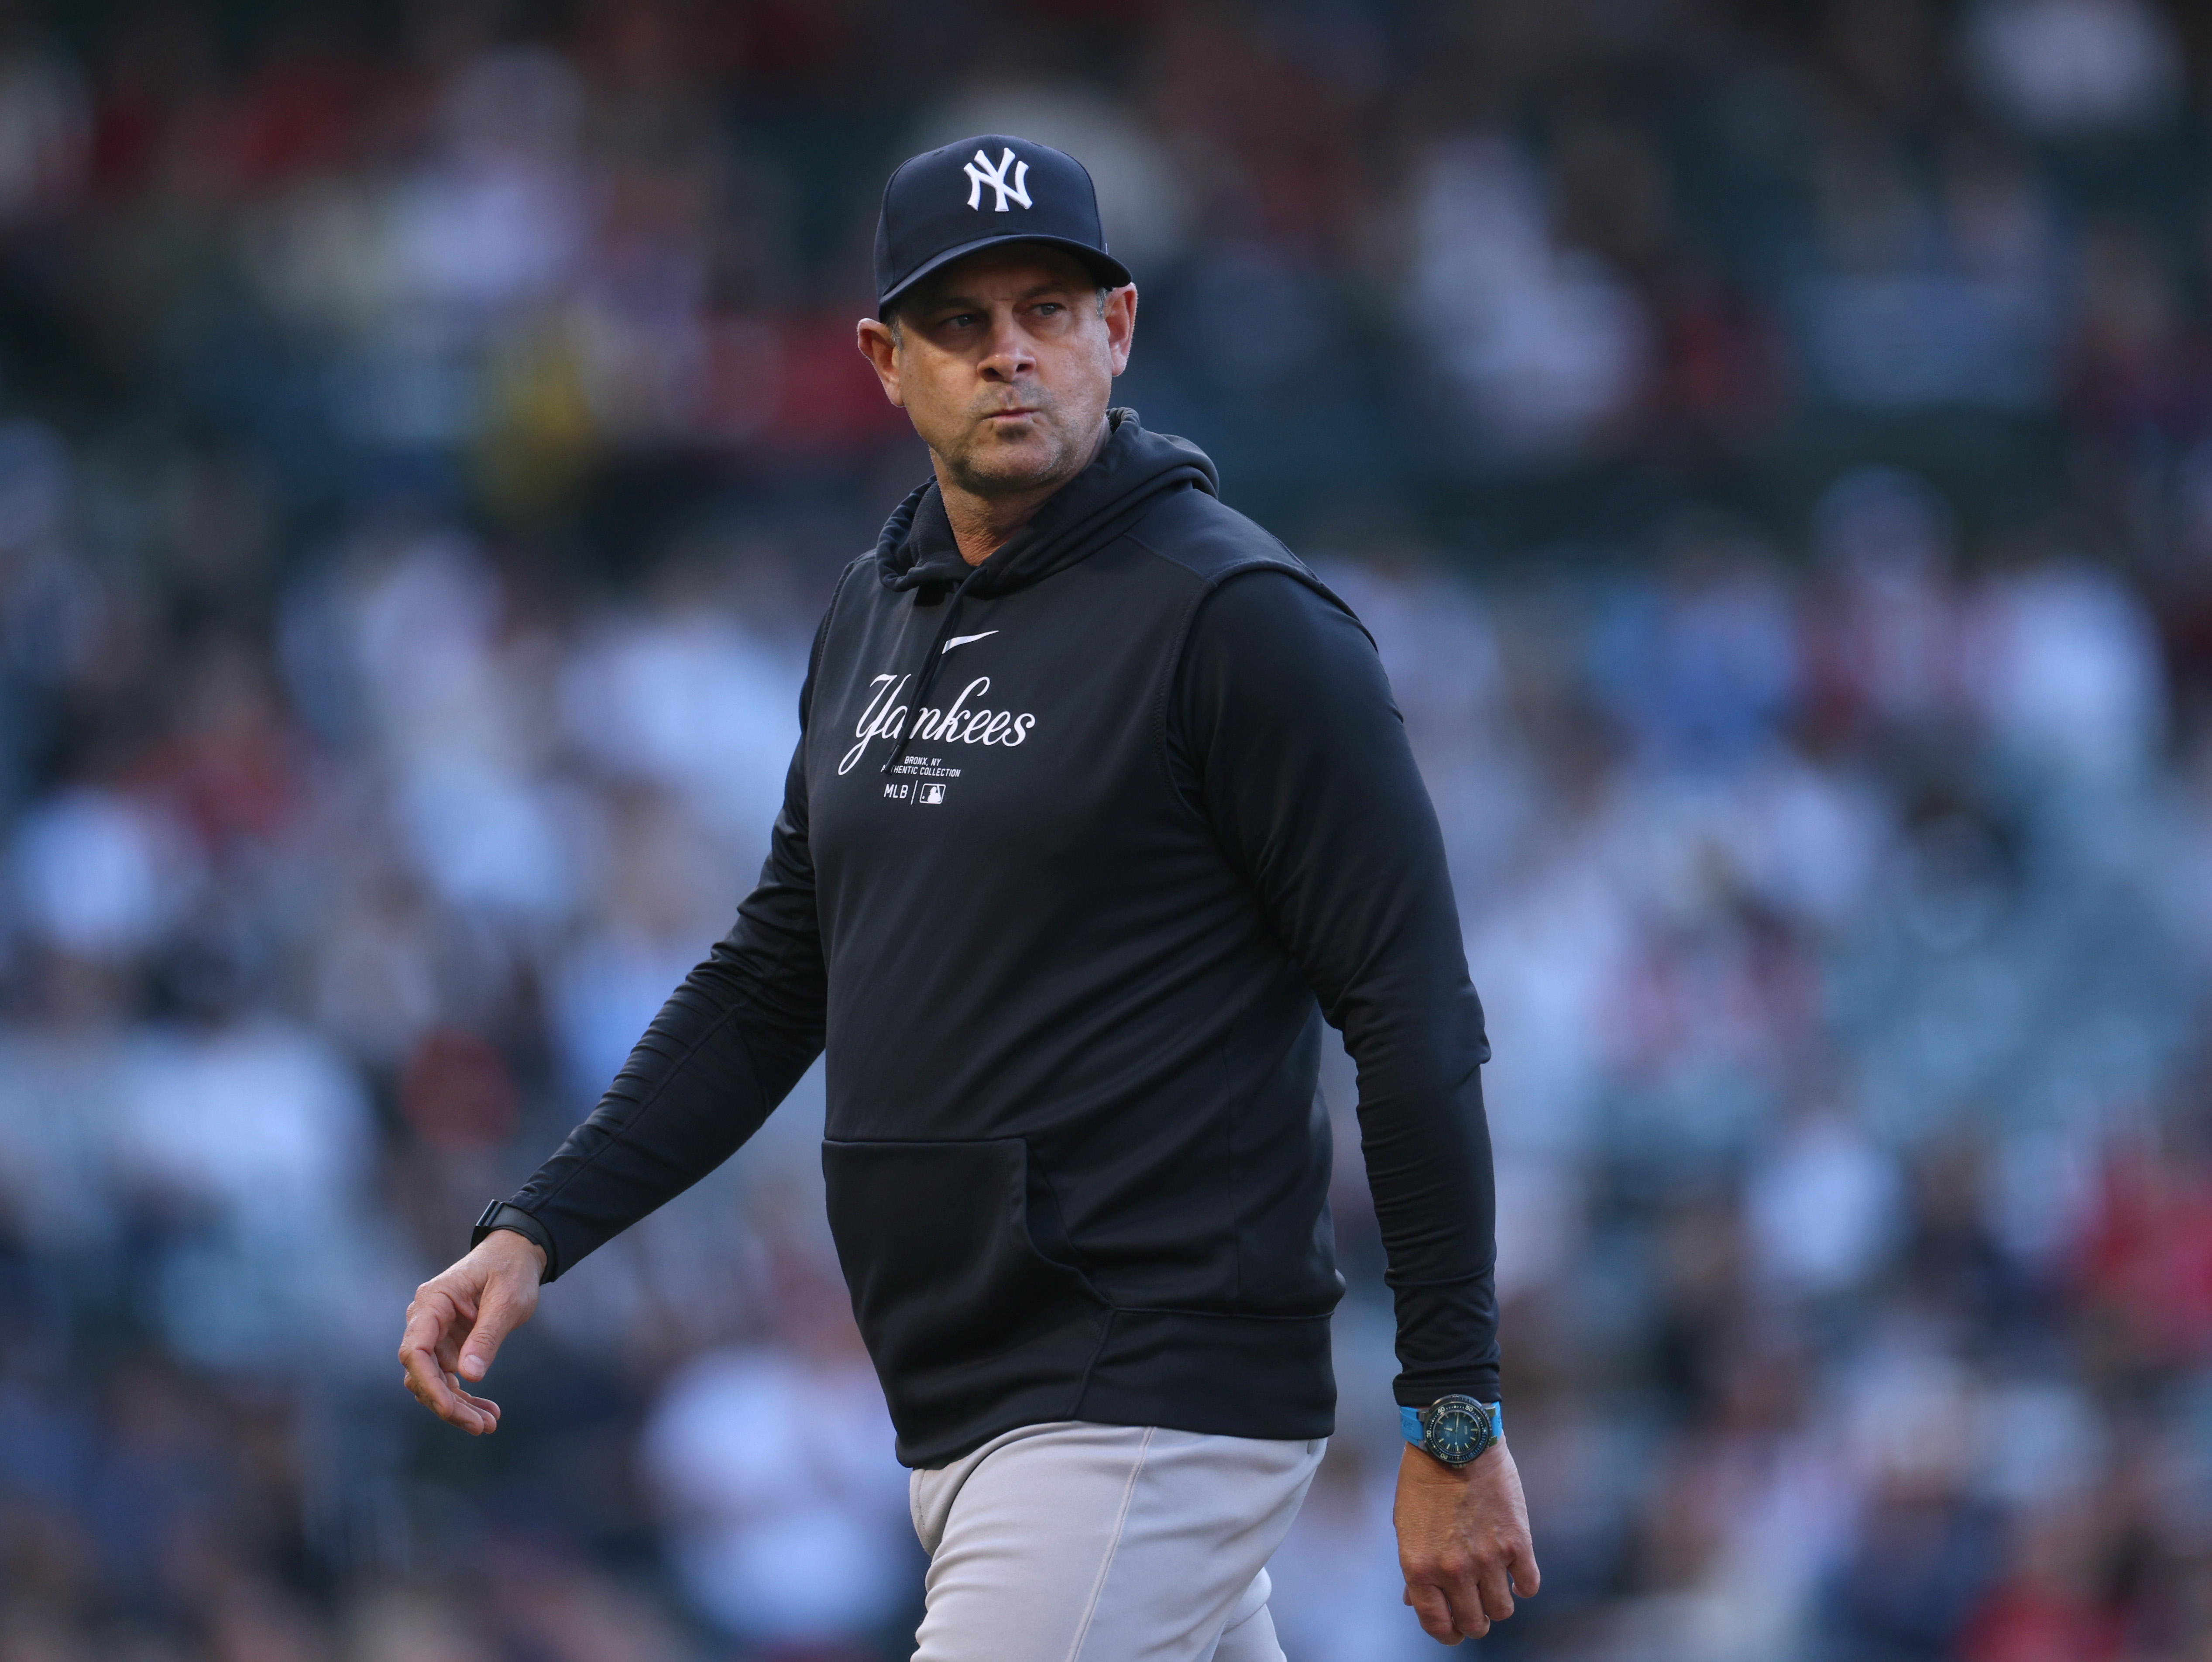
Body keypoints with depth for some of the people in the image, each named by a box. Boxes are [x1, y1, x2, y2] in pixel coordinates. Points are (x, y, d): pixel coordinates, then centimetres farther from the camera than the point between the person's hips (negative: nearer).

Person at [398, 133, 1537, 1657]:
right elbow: (772, 983, 22)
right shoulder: (877, 620, 15)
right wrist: (538, 1232, 10)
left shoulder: (1240, 617, -10)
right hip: (959, 1418, 8)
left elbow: (1416, 1017, -12)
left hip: (1151, 1416, -8)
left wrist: (1459, 1424, -15)